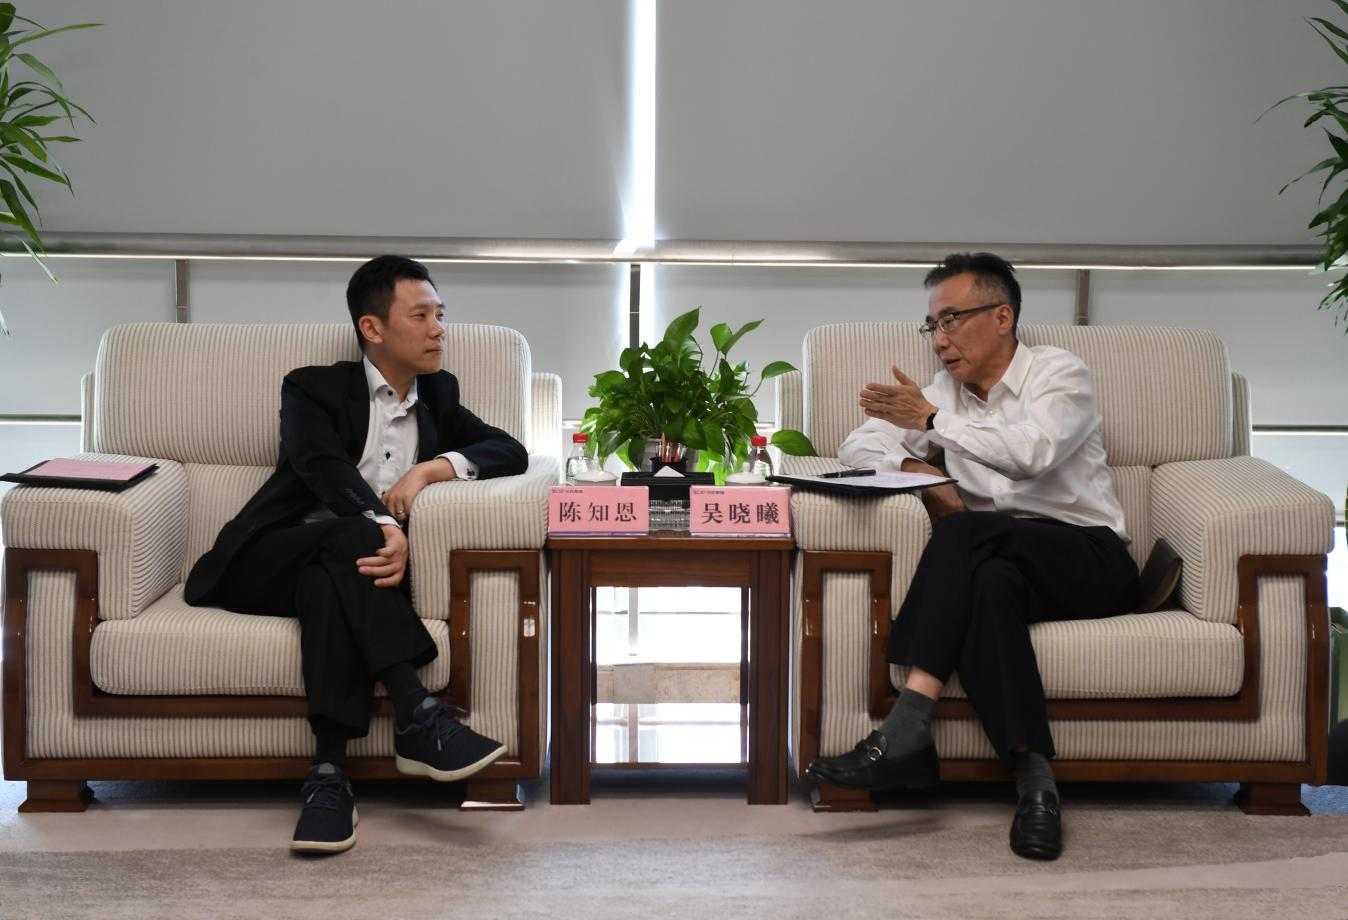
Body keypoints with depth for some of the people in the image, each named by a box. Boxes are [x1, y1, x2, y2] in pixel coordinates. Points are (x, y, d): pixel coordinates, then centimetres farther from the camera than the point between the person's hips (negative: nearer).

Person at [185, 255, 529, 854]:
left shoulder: (438, 395, 22)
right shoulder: (314, 389, 7)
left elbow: (512, 453, 12)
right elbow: (324, 468, -14)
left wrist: (434, 467, -8)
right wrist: (384, 526, -34)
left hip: (344, 568, 3)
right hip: (269, 562, -2)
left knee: (327, 583, -35)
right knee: (352, 542, -36)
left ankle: (328, 775, -46)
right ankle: (418, 719, -44)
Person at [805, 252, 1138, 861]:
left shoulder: (1060, 374, 1)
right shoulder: (943, 393, 18)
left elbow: (1033, 450, -20)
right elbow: (857, 448, 11)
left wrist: (933, 419, -17)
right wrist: (918, 469, -9)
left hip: (1090, 559, -4)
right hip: (1002, 561, 4)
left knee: (965, 532, -33)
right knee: (988, 584, -35)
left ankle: (906, 734, -44)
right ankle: (1032, 781, -44)